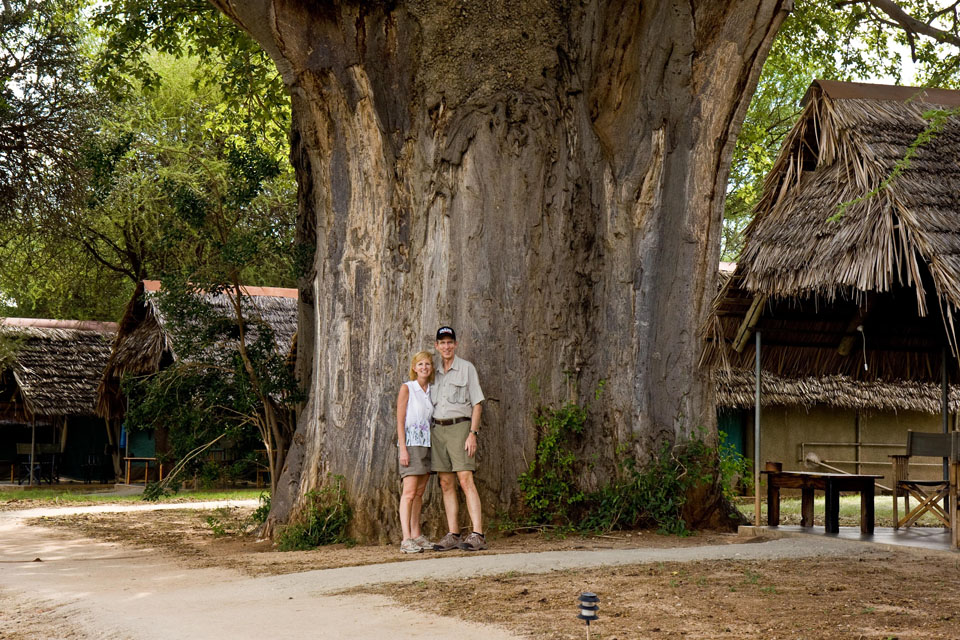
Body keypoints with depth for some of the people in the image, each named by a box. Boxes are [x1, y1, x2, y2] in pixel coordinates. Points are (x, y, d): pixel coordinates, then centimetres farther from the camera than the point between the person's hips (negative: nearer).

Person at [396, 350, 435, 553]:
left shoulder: (430, 391, 13)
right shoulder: (407, 388, -3)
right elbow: (400, 420, -7)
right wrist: (403, 449, -14)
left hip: (427, 445, 6)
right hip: (411, 443, -6)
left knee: (420, 493, 9)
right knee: (410, 492, -12)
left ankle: (416, 535, 15)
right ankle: (406, 540, -16)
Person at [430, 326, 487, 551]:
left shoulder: (466, 368, 1)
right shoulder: (435, 372, 16)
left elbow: (476, 404, -2)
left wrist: (473, 434, -12)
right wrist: (428, 436, 10)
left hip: (459, 427, -5)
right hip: (438, 429, 5)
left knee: (465, 481, -14)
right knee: (446, 484, 3)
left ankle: (478, 535, -19)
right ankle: (452, 535, 5)